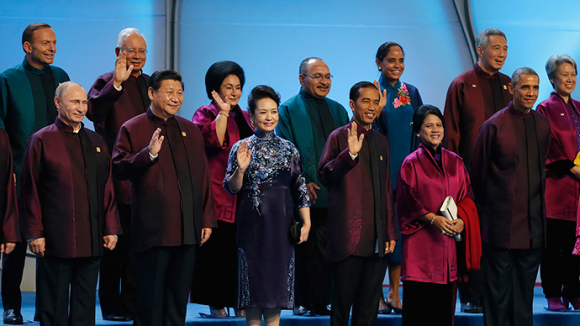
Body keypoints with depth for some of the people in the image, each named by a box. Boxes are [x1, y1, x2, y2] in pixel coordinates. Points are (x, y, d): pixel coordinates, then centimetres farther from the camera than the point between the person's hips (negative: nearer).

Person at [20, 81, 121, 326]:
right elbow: (30, 192, -4)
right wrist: (35, 234, -9)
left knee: (85, 306, 8)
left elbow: (107, 189, 14)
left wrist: (111, 229, 7)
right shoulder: (42, 141, -2)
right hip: (56, 240, -5)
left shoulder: (96, 141, 14)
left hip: (92, 241, 5)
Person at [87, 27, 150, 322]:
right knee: (116, 244, -1)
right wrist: (117, 83, -34)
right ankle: (112, 305, 7)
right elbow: (93, 111, -24)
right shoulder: (106, 83, -4)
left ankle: (135, 302, 17)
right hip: (118, 178, -5)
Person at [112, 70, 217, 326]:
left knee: (179, 296, 10)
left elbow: (203, 177, 16)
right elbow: (118, 170, -10)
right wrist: (149, 154, -23)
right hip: (153, 228, -5)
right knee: (150, 298, 1)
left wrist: (207, 219, 11)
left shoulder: (191, 131, 16)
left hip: (188, 229, 5)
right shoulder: (132, 129, 0)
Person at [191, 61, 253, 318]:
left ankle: (240, 302, 10)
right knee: (217, 248, -5)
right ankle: (216, 303, 3)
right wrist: (223, 112, -20)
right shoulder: (206, 114, 1)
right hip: (218, 195, -5)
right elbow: (213, 141, -19)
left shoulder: (245, 117, 19)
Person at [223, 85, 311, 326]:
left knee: (277, 275, 3)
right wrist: (240, 169, -21)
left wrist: (306, 223, 2)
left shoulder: (288, 149, 6)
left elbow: (300, 188, 7)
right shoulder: (242, 147, 1)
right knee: (253, 274, 0)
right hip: (252, 223, -2)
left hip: (281, 222, 2)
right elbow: (231, 188, -2)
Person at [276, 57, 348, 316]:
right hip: (304, 195, -4)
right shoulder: (288, 110, 1)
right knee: (304, 249, 0)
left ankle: (322, 302, 9)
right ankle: (303, 302, 7)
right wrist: (302, 183, -14)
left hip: (333, 195, 4)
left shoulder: (338, 110, 16)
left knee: (326, 251, 3)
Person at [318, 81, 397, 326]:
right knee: (342, 302, -1)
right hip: (349, 238, -6)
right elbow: (325, 176, -17)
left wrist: (390, 232, 16)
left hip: (377, 240, 6)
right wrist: (350, 154, -32)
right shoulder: (339, 137, -3)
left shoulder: (381, 141, 17)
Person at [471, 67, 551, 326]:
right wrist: (485, 209, 6)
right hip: (502, 219, -5)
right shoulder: (494, 126, -9)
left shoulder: (543, 125, 7)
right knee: (498, 285, 0)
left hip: (533, 220, 5)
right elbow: (477, 174, -1)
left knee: (526, 283, 10)